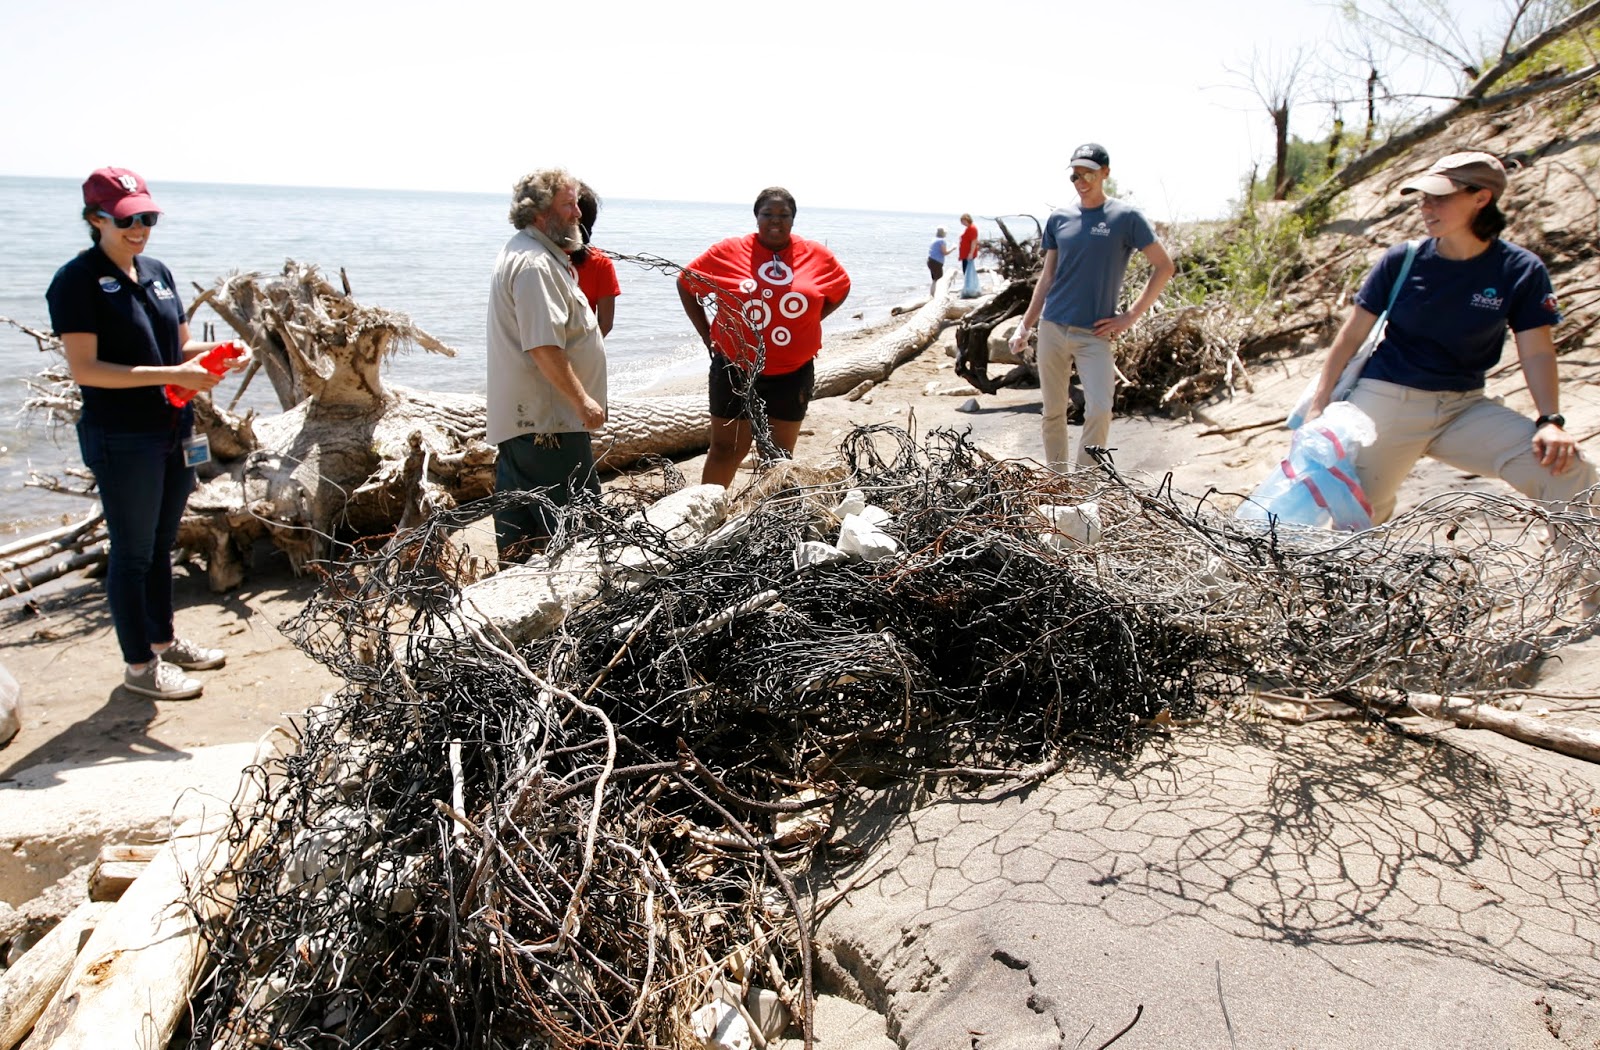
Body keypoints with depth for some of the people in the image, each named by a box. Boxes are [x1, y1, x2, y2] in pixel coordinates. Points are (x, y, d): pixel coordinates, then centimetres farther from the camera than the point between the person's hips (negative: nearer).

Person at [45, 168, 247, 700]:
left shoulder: (157, 273, 10)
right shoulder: (78, 282, -12)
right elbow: (84, 368, -18)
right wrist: (172, 375, -25)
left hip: (176, 432, 7)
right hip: (122, 440, -7)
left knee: (162, 545, 18)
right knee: (132, 553, 4)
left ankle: (164, 641, 33)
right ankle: (139, 666, 16)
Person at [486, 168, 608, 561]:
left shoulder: (522, 251, 16)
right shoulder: (536, 265, -18)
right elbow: (544, 347, -25)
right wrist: (582, 400, -20)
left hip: (517, 416, 11)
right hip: (546, 419, -11)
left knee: (517, 511, 15)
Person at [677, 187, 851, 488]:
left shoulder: (817, 256, -1)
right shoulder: (727, 252, -6)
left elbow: (841, 289, 15)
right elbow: (686, 284, 4)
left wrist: (805, 321, 3)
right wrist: (707, 336, 0)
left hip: (793, 373, 2)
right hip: (736, 370, -2)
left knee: (781, 453, 12)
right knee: (726, 449, 5)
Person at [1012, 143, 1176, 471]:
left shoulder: (1126, 217, -3)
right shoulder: (1059, 218, 8)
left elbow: (1164, 267, 0)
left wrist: (1131, 316, -6)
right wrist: (1025, 325, 9)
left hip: (1094, 334, -3)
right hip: (1052, 329, 3)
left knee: (1099, 412, -15)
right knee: (1053, 411, 8)